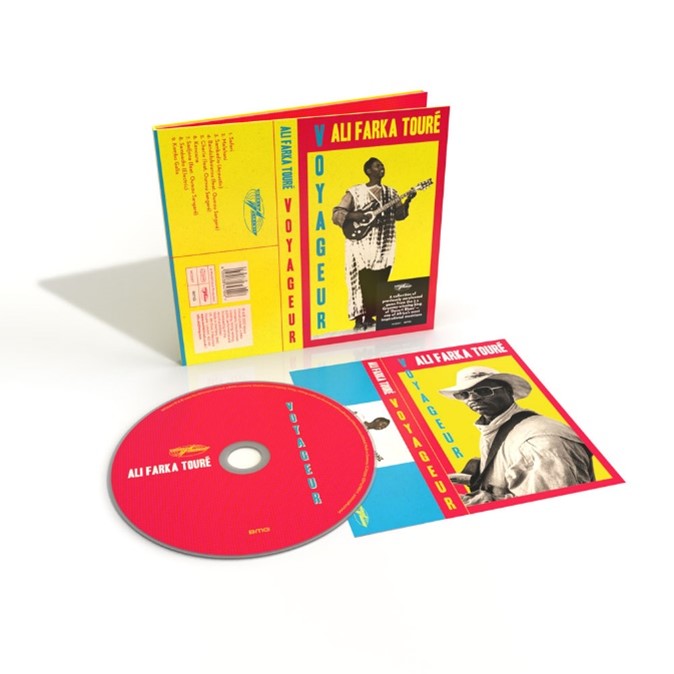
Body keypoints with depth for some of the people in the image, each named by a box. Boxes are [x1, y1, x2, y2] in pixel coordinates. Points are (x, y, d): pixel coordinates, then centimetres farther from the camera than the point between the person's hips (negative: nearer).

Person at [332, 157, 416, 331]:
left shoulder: (390, 192, 13)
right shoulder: (355, 192, 0)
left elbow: (399, 214, 6)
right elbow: (336, 213, -3)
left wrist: (407, 201, -11)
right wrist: (353, 216, -19)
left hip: (383, 247, 4)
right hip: (362, 246, -4)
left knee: (379, 283, 5)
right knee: (363, 282, -8)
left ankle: (370, 316, 17)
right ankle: (359, 319, 0)